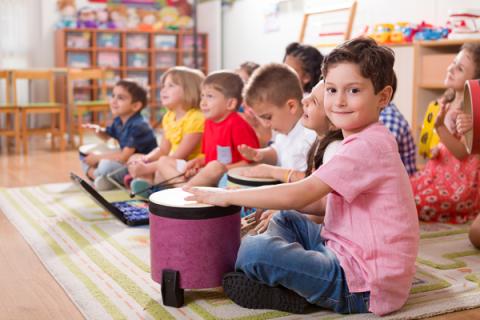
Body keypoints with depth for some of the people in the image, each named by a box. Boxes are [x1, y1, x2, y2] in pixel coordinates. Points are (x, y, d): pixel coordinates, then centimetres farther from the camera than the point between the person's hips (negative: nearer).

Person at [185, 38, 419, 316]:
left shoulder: (367, 146, -20)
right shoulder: (366, 141, 13)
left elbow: (298, 195, -23)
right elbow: (335, 202, 18)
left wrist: (228, 197, -14)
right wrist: (278, 204, 7)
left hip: (364, 283, -11)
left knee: (254, 250, -24)